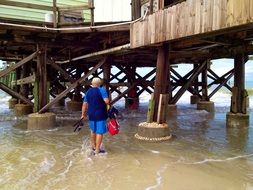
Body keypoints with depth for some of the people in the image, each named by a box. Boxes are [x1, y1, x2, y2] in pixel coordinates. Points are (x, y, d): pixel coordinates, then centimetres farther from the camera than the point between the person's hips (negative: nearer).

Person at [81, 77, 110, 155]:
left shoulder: (88, 92, 8)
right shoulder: (102, 90, -9)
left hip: (91, 114, 6)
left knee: (93, 130, 23)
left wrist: (83, 114, 16)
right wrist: (107, 103, 1)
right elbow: (106, 101, -21)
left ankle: (93, 146, 37)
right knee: (100, 132, 1)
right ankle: (97, 150, 4)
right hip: (100, 114, -6)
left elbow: (85, 104, 9)